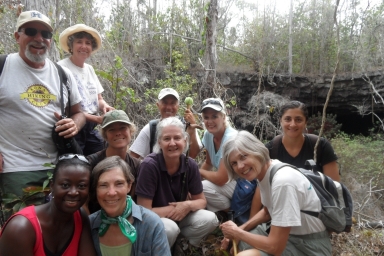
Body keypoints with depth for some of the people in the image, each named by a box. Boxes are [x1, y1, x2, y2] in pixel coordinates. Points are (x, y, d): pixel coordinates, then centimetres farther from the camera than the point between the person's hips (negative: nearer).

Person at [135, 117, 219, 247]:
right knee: (170, 228, -34)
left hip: (180, 215, 5)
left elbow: (201, 200, 1)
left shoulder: (190, 165, -11)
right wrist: (173, 208, -17)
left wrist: (187, 205, -21)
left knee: (210, 219, -18)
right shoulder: (149, 165, -25)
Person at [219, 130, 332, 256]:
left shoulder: (282, 181, -30)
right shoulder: (264, 172, -4)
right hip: (288, 233, 8)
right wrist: (239, 229, 2)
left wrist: (237, 232, -12)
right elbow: (267, 212, 15)